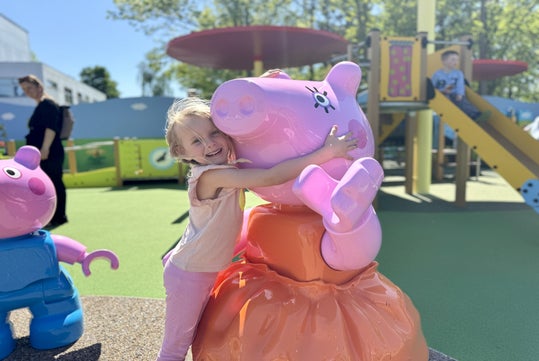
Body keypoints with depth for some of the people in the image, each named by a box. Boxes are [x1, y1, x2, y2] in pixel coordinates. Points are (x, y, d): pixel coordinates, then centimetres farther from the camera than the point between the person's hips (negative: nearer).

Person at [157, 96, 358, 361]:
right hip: (189, 275, -8)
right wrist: (327, 152, -36)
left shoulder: (227, 166, -5)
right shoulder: (211, 175, -31)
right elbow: (273, 177, -39)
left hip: (207, 269, 8)